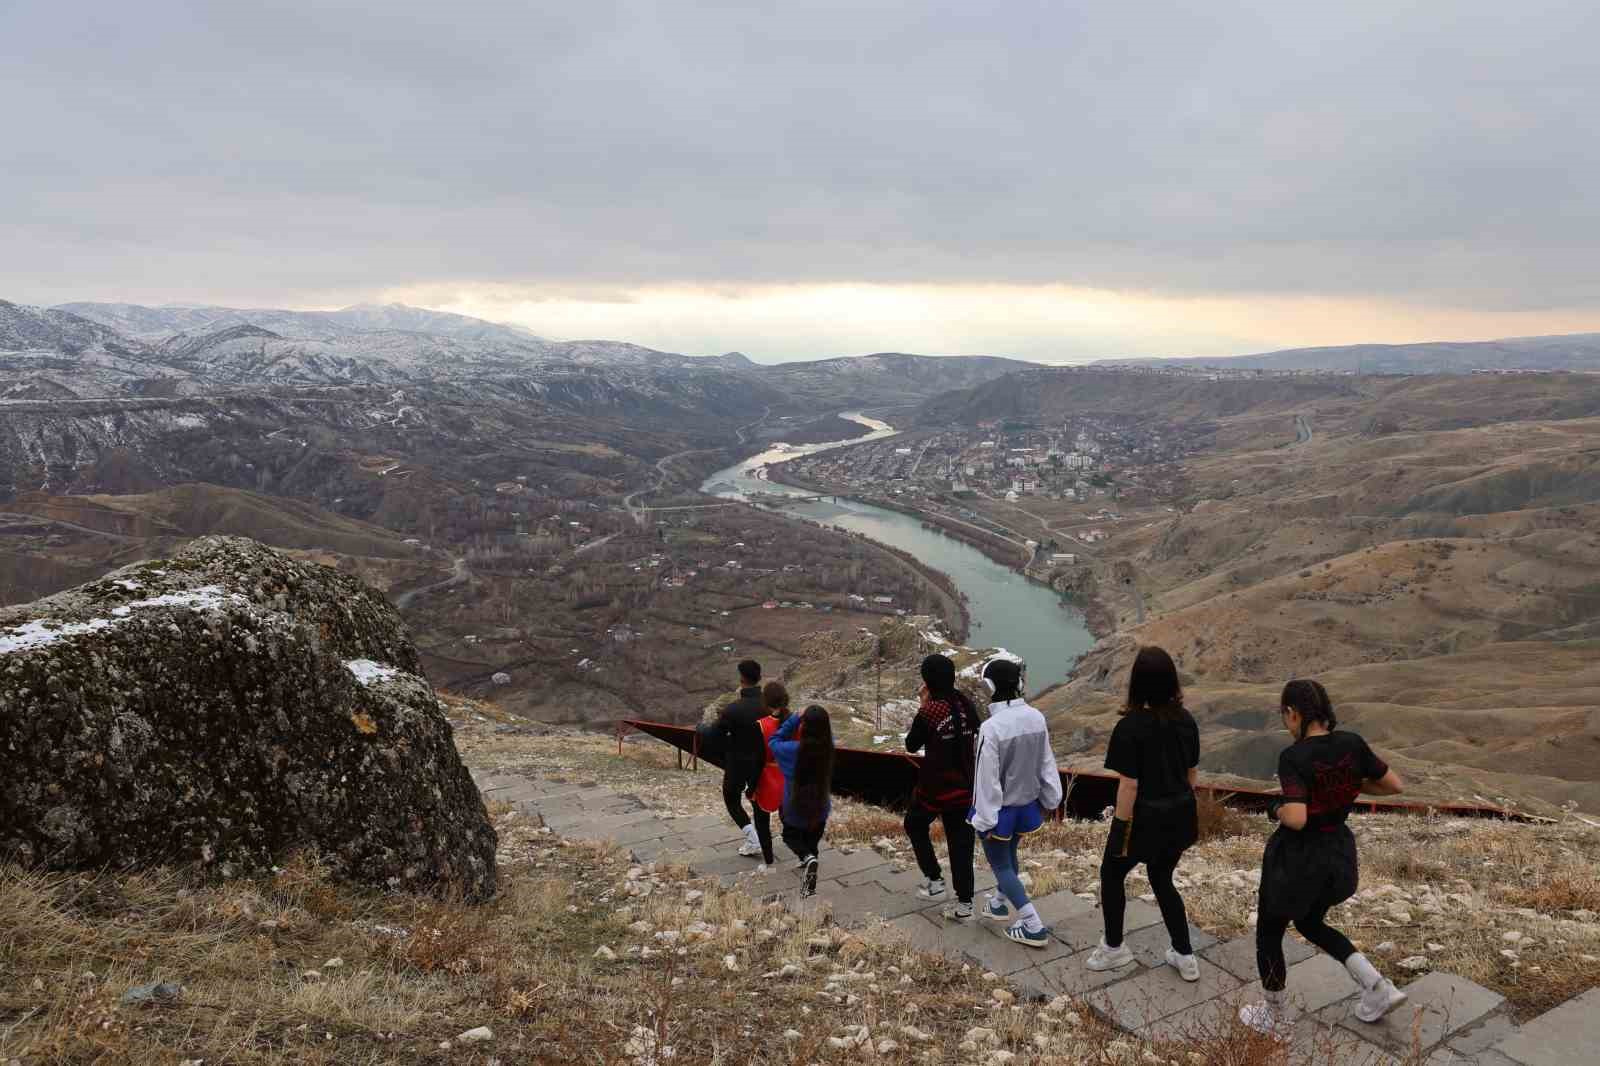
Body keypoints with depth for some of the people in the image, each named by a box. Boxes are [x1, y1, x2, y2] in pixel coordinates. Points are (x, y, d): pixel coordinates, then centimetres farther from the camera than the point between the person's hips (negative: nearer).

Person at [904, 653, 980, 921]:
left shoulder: (929, 712, -19)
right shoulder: (966, 704, -2)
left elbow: (911, 745, -5)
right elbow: (974, 739, 7)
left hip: (935, 784, -5)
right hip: (965, 785, 5)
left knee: (915, 825, 21)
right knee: (961, 840, 10)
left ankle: (934, 880, 19)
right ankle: (964, 903, 13)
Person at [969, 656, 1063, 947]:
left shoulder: (991, 727, -29)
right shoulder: (1036, 718, -10)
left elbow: (988, 777, -22)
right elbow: (1047, 762, 1)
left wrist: (985, 819, -13)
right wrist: (1051, 799, 14)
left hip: (1000, 808, -6)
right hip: (1027, 803, 6)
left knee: (1000, 865, 11)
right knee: (1009, 855, 28)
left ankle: (1034, 927, 8)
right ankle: (1000, 902, 49)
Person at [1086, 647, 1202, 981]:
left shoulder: (1131, 727, -22)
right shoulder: (1186, 721, -3)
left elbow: (1129, 786, -19)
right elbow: (1191, 773, 7)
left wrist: (1121, 830, -10)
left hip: (1145, 818, -6)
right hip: (1179, 815, 6)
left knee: (1112, 875, 18)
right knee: (1162, 880, 24)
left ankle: (1114, 948, 31)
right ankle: (1185, 956, 29)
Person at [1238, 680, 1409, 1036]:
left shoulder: (1293, 757, -25)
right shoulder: (1351, 743, -8)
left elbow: (1296, 818, -33)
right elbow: (1395, 785, 1)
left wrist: (1278, 809, -11)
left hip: (1295, 859, -6)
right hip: (1337, 853, 6)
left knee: (1268, 933, 18)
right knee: (1311, 924, 31)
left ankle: (1273, 1018, 32)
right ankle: (1378, 986, 20)